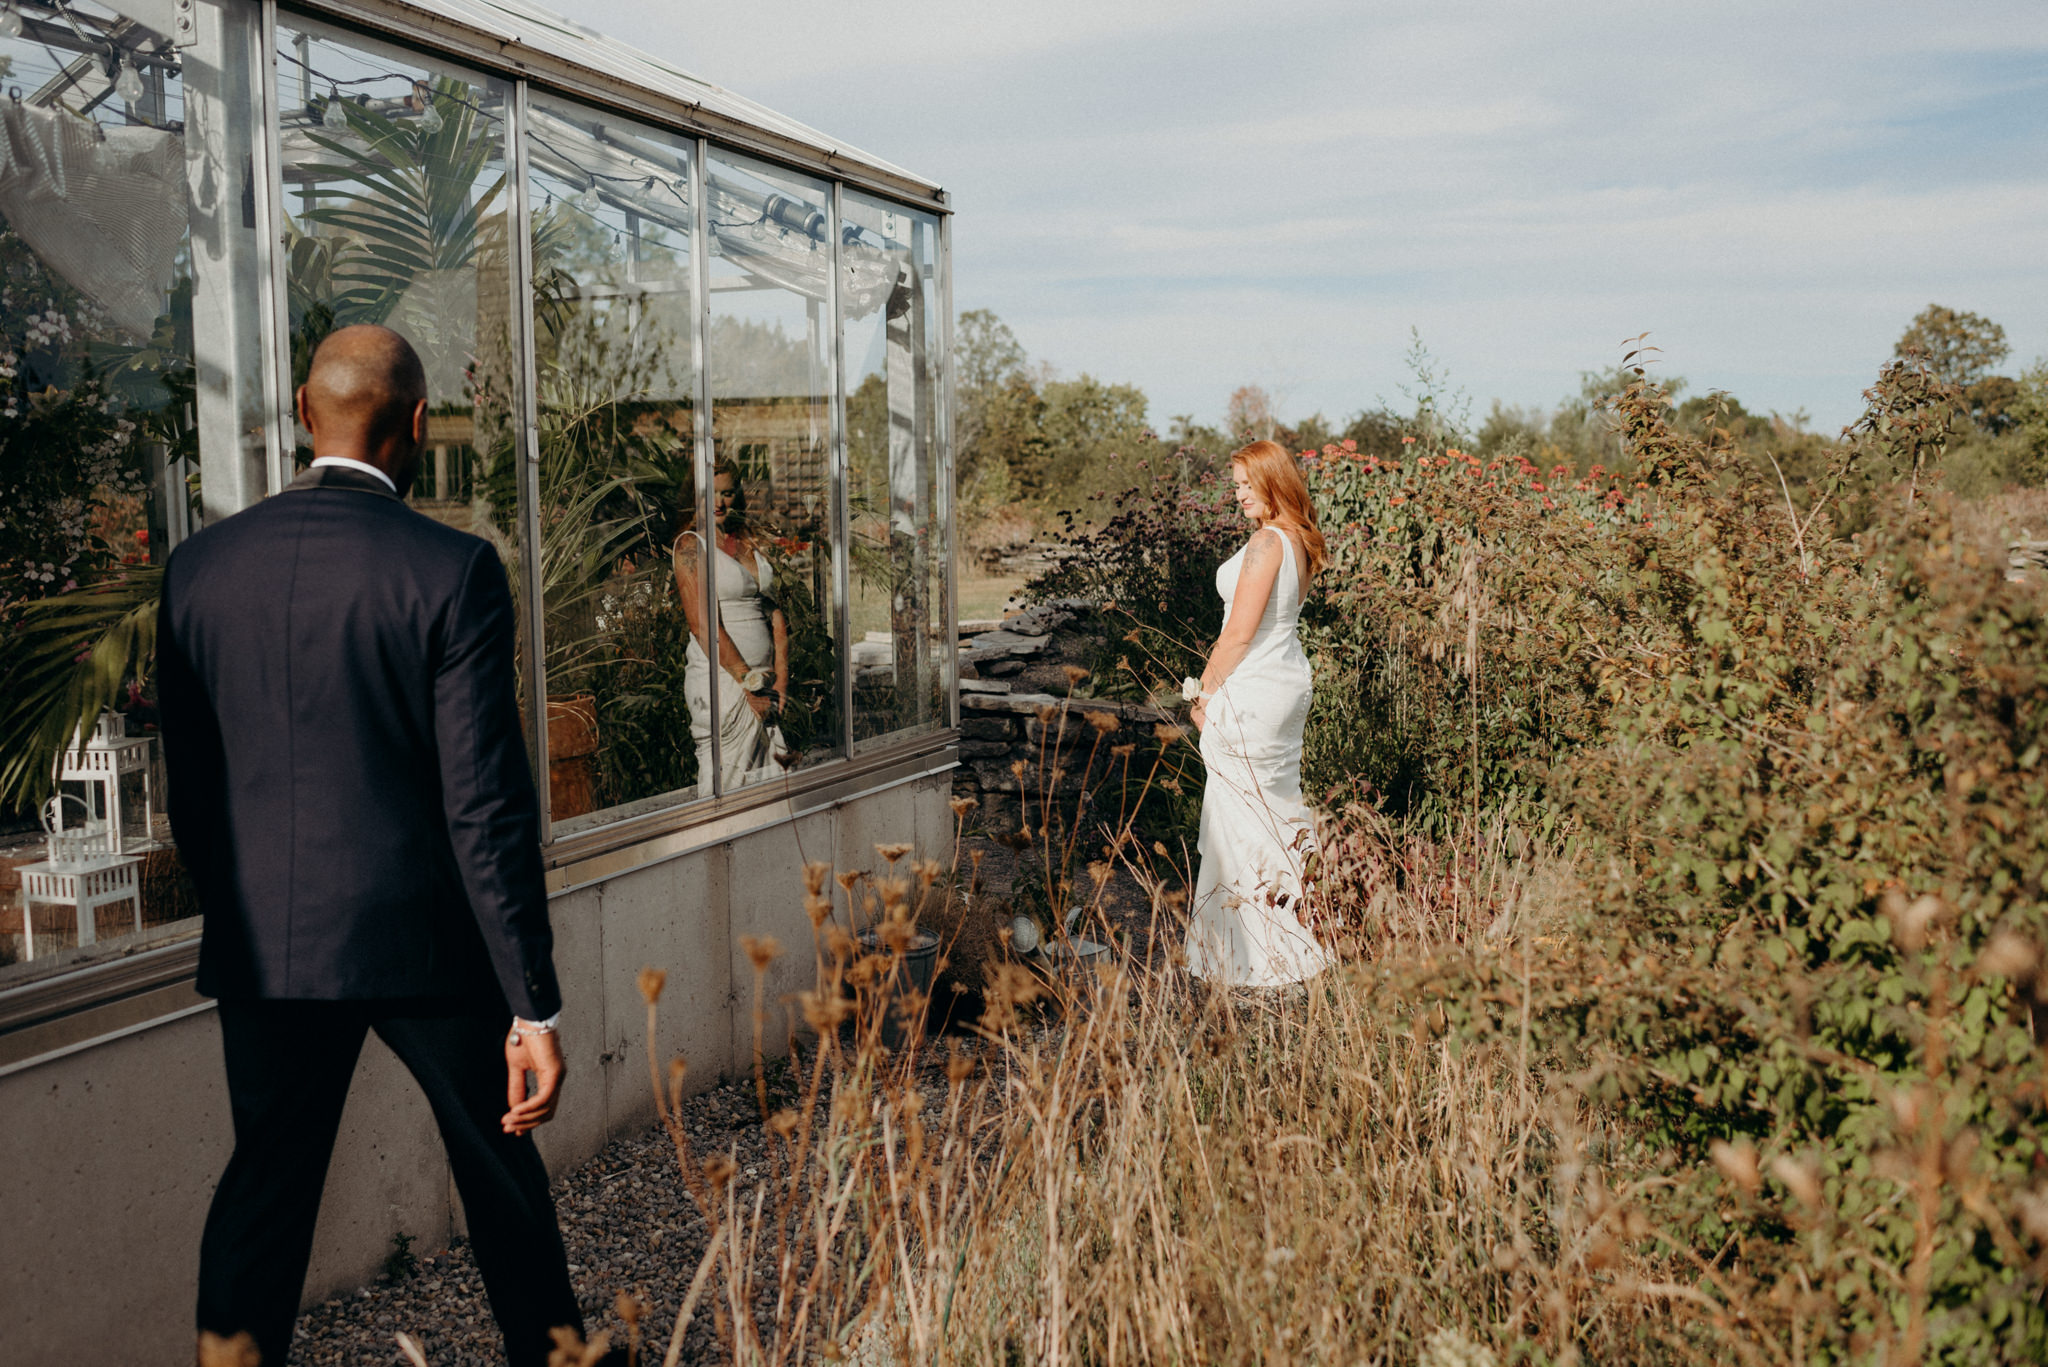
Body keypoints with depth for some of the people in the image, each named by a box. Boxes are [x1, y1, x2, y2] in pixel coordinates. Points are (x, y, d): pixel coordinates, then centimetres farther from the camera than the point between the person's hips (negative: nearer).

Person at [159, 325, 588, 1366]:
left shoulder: (199, 567, 0)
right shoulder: (452, 571, -14)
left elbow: (189, 787, 7)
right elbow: (486, 804, -17)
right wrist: (533, 1007, -13)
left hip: (262, 944, 3)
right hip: (423, 933, -3)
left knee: (264, 1185, 15)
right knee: (498, 1169, 17)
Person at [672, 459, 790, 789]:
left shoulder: (754, 543, 14)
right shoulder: (690, 544, -5)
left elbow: (777, 618, 11)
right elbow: (703, 625, -13)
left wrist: (780, 681, -1)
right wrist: (748, 683, -15)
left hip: (764, 681, 6)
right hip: (720, 679, -6)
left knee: (769, 781, 5)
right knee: (726, 785, -5)